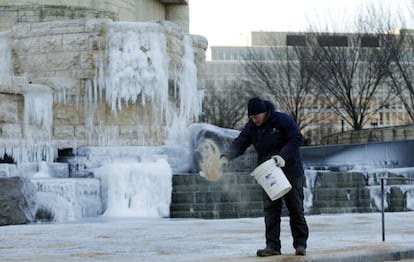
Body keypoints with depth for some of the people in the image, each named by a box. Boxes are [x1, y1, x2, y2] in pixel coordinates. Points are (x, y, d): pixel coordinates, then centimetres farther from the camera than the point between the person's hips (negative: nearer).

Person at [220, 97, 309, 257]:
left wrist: (283, 155, -29)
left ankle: (300, 244, 10)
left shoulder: (282, 120, -14)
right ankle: (272, 245, -2)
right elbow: (239, 143, -4)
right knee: (270, 210, -3)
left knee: (296, 209, 2)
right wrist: (226, 156, -23)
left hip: (290, 171, -4)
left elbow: (297, 139, -16)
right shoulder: (251, 127, 1)